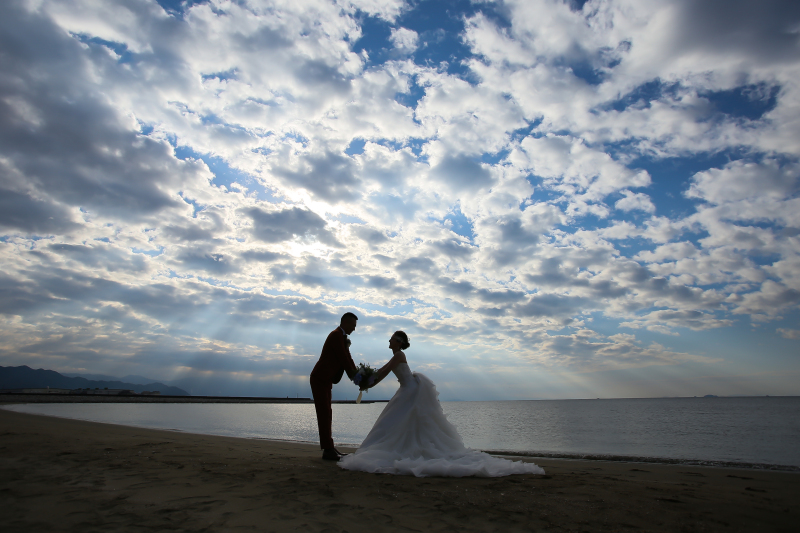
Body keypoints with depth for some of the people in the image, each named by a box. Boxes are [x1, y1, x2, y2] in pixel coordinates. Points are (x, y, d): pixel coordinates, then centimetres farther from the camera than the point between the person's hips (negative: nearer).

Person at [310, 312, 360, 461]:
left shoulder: (341, 337, 15)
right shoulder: (336, 335, -14)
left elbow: (347, 359, 13)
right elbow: (344, 359, -17)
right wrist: (355, 377, -9)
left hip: (325, 379, 10)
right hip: (320, 379, -10)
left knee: (326, 414, 12)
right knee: (324, 414, -7)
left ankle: (328, 448, 19)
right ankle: (327, 450, -3)